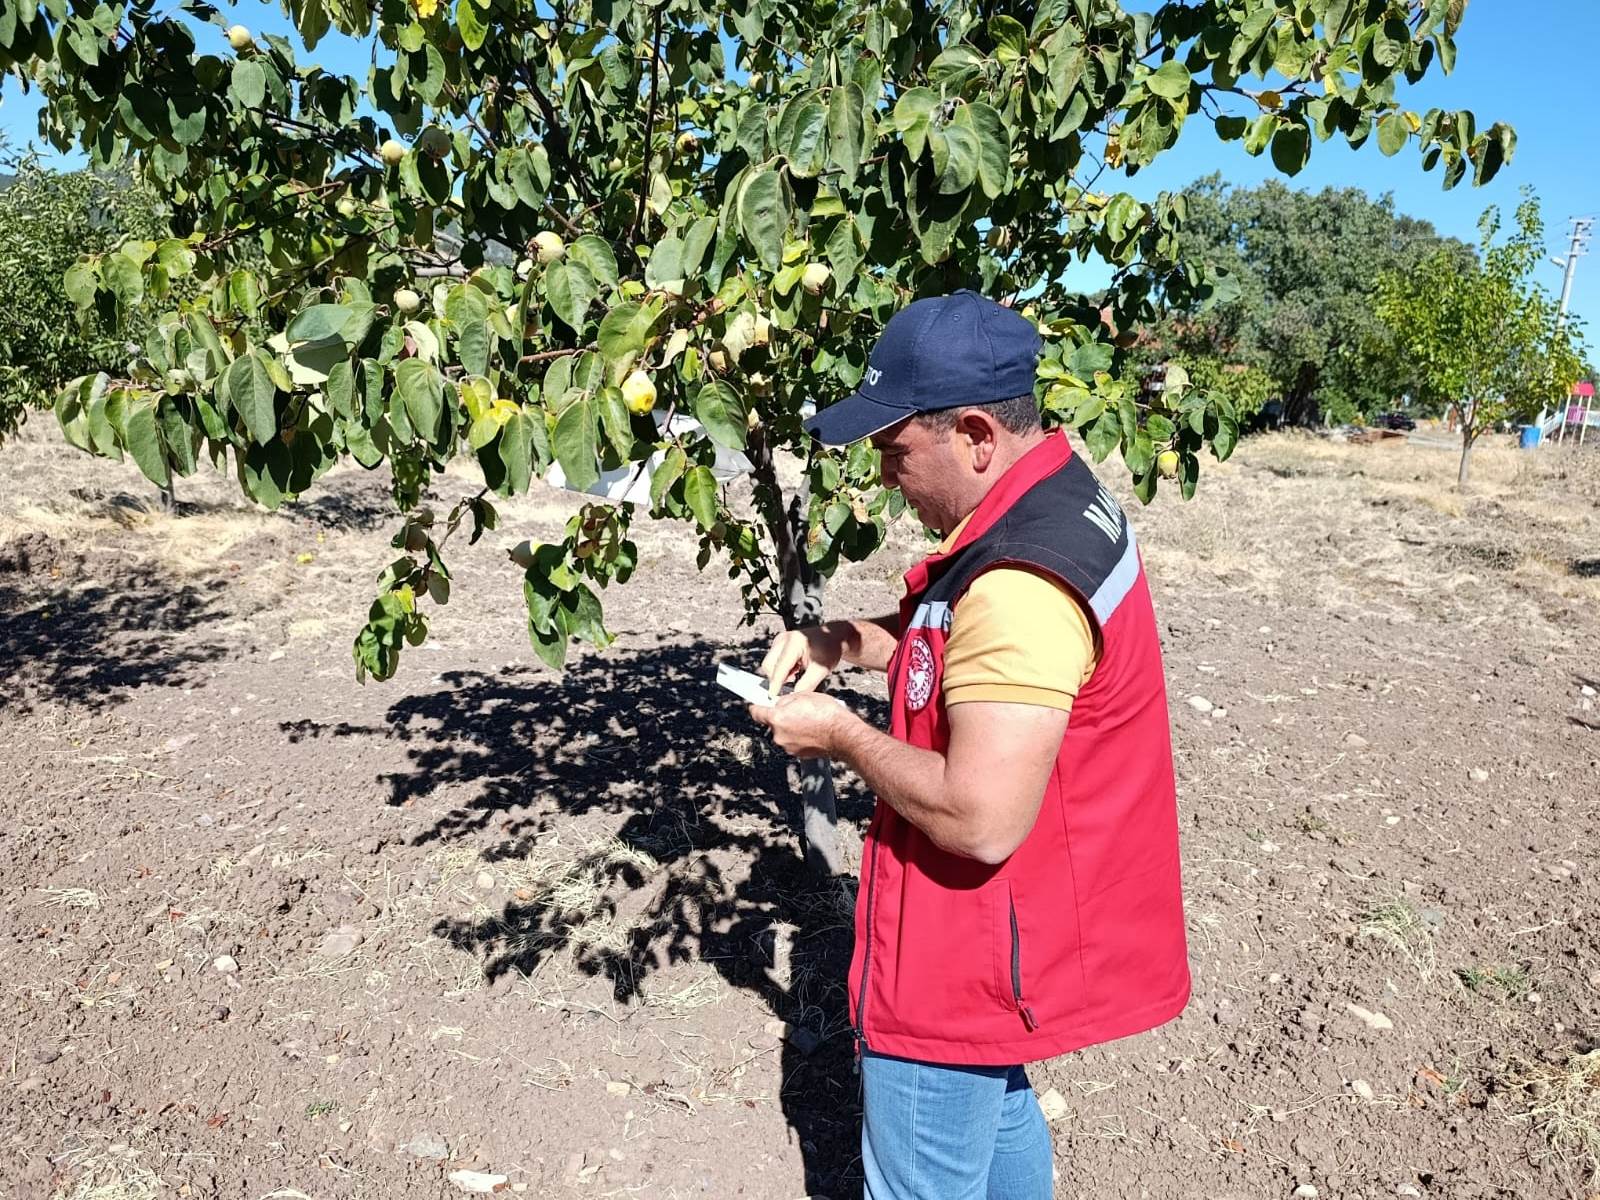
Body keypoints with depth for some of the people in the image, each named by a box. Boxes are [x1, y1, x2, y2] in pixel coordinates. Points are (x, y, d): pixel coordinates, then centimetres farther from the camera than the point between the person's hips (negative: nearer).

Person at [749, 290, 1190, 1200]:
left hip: (966, 971, -10)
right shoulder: (1064, 501, 2)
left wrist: (842, 734, -19)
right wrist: (847, 641, 2)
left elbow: (982, 817, -33)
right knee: (999, 1115, 30)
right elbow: (970, 644, 18)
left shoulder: (1022, 581, -32)